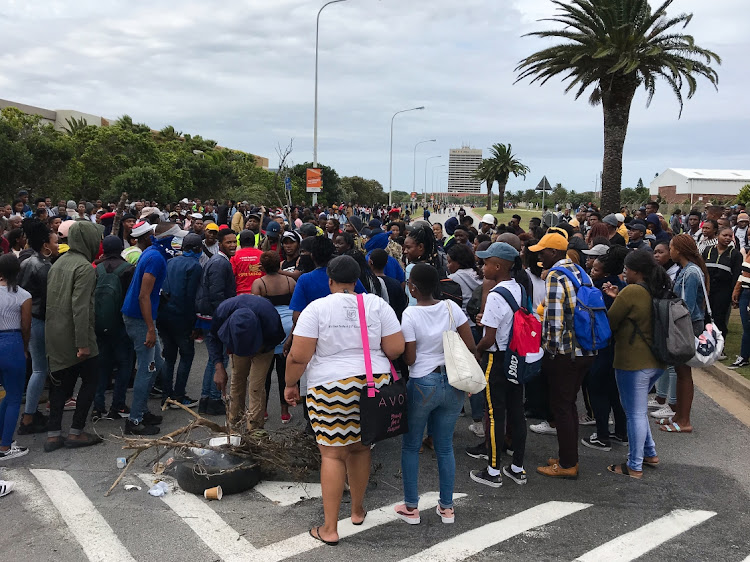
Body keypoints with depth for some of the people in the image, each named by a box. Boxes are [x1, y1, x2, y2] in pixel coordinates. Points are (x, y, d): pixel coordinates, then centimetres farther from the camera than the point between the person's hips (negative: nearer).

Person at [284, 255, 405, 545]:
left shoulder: (316, 308, -6)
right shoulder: (377, 304, 2)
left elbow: (298, 356, -10)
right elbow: (396, 348, 0)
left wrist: (290, 385, 6)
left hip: (332, 386, -4)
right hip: (375, 383, 4)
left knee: (332, 454, 3)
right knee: (360, 447, 19)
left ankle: (330, 529, 7)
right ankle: (358, 510, 35)